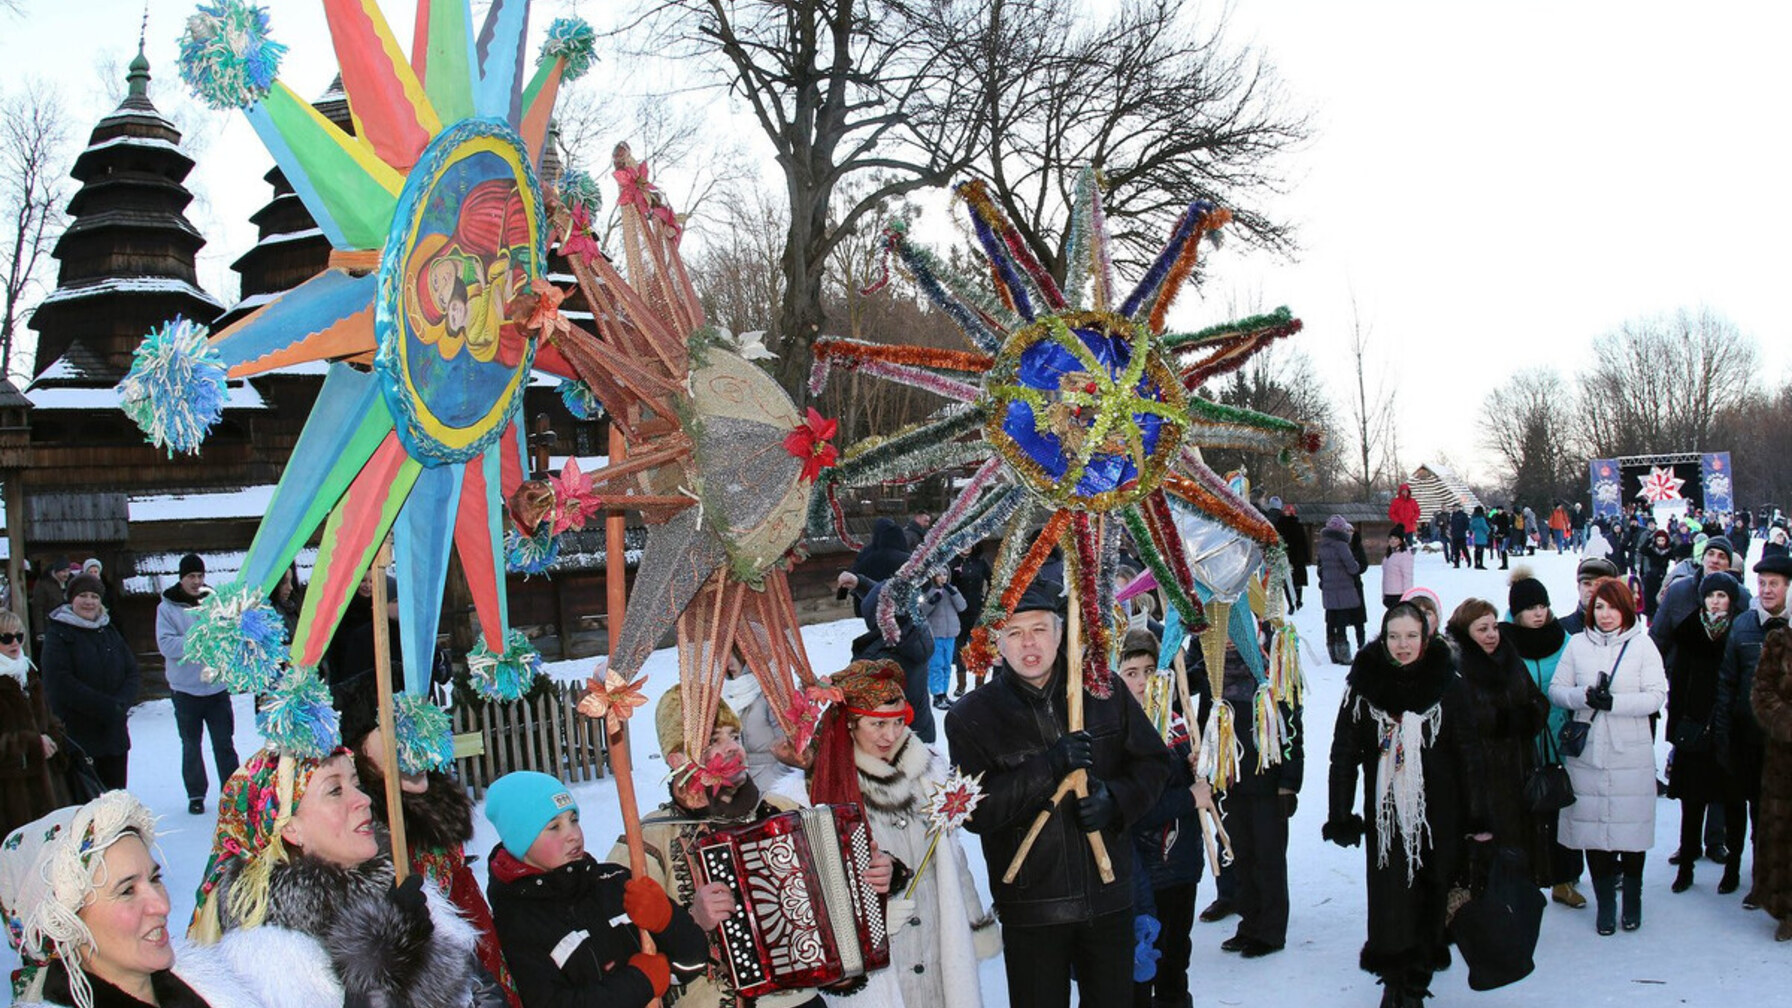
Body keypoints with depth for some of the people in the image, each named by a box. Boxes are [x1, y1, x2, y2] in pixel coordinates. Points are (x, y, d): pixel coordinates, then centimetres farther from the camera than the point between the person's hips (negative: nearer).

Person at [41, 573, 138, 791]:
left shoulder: (109, 631, 13)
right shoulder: (58, 634, -3)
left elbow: (133, 674, 9)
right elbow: (60, 682, -13)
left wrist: (121, 703, -11)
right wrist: (106, 707, -17)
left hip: (114, 732, 5)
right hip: (76, 733, -5)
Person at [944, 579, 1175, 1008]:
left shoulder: (1103, 692, 1)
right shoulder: (971, 717, -6)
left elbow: (1156, 763, 9)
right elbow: (974, 810, -16)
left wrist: (1116, 800, -11)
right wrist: (1048, 767, -25)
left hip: (1109, 897, 3)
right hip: (1031, 909, -2)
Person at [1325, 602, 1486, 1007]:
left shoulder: (1448, 685, -1)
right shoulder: (1363, 685, -1)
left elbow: (1469, 753, 2)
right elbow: (1343, 753, 0)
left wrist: (1478, 817, 0)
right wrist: (1341, 817, -3)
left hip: (1438, 816, 0)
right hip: (1385, 817, 0)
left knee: (1430, 899, 6)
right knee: (1390, 901, -3)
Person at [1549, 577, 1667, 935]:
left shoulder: (1642, 646, 0)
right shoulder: (1577, 644, 6)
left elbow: (1657, 696, -7)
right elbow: (1555, 690, 4)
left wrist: (1614, 702, -19)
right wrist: (1585, 696, -15)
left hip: (1631, 755, -1)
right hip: (1586, 753, 1)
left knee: (1632, 828, 5)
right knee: (1593, 828, 4)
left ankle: (1632, 900, 24)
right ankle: (1604, 902, 18)